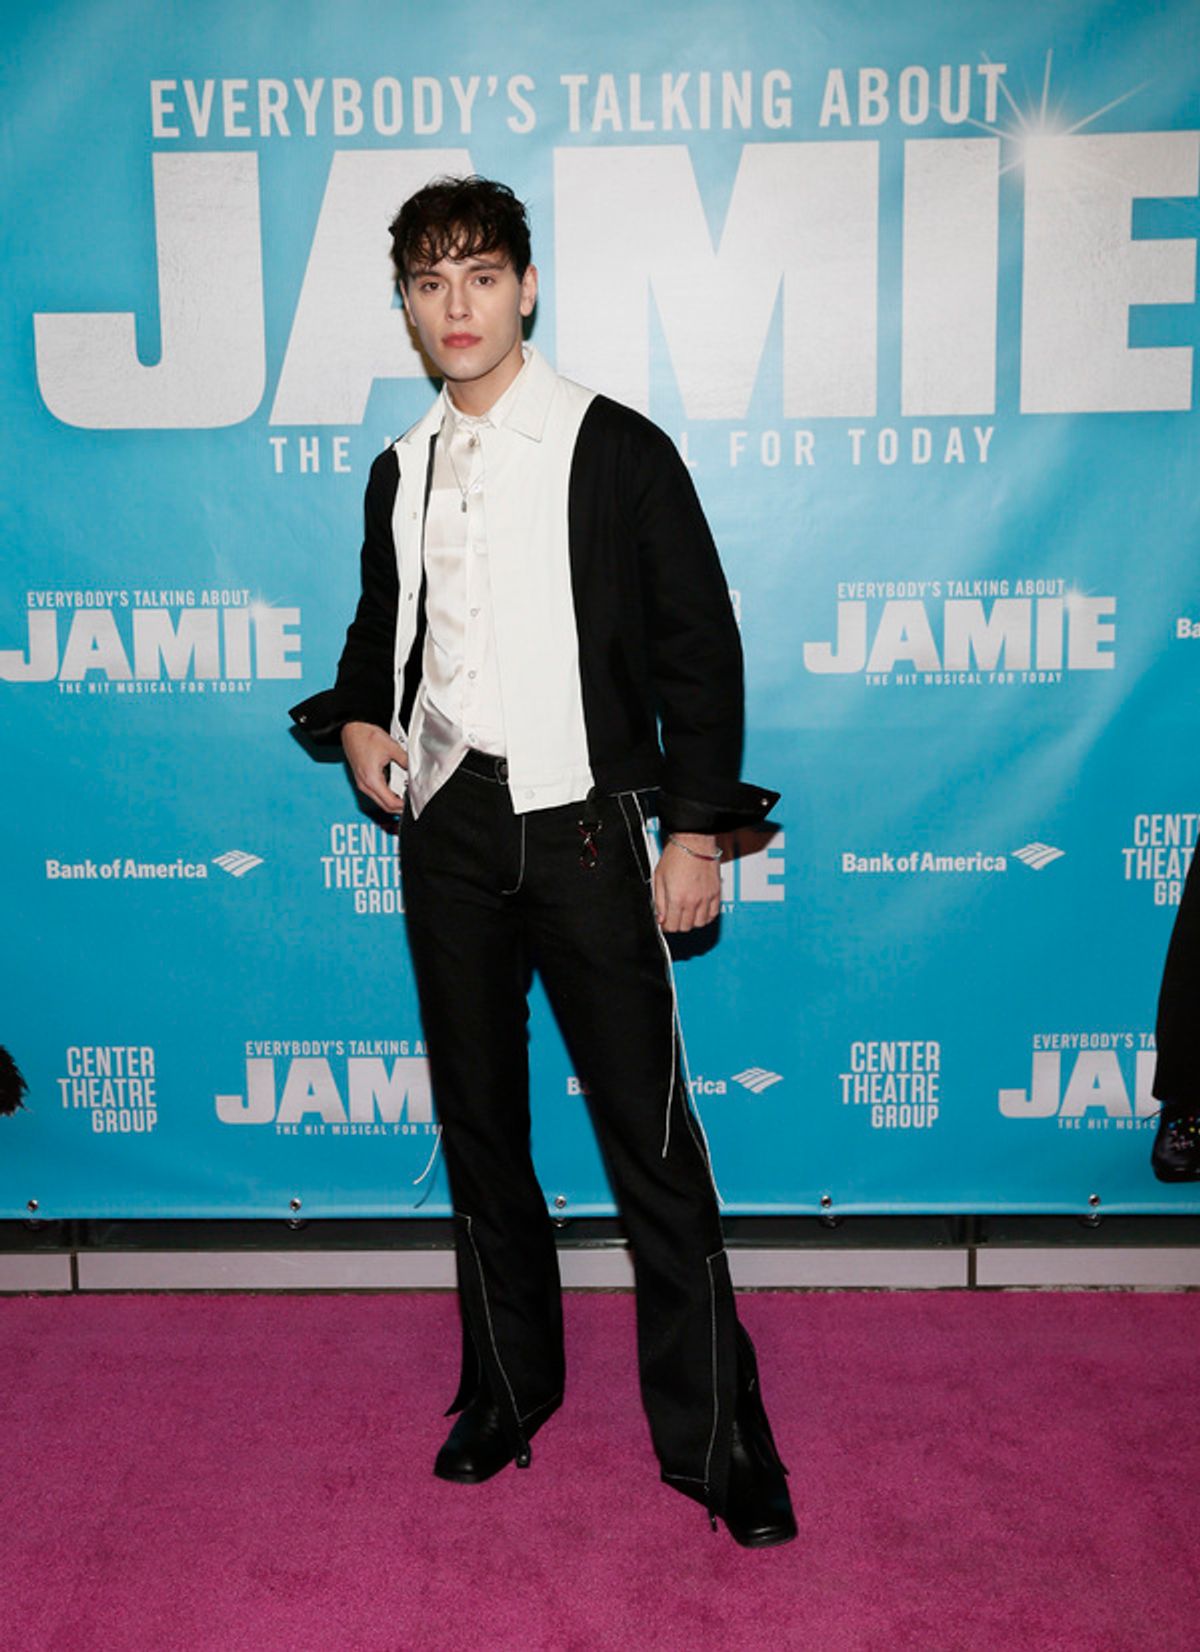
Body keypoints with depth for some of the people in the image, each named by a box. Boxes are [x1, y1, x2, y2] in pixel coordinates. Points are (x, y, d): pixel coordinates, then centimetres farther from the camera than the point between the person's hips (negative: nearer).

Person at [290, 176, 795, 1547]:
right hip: (445, 826, 5)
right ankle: (507, 1387, 30)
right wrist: (356, 718, 5)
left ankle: (714, 1435, 11)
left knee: (649, 1132, -4)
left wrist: (695, 825, -9)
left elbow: (700, 646, -2)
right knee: (478, 1122, 12)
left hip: (581, 821, -4)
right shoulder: (400, 472, 13)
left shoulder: (617, 451, 0)